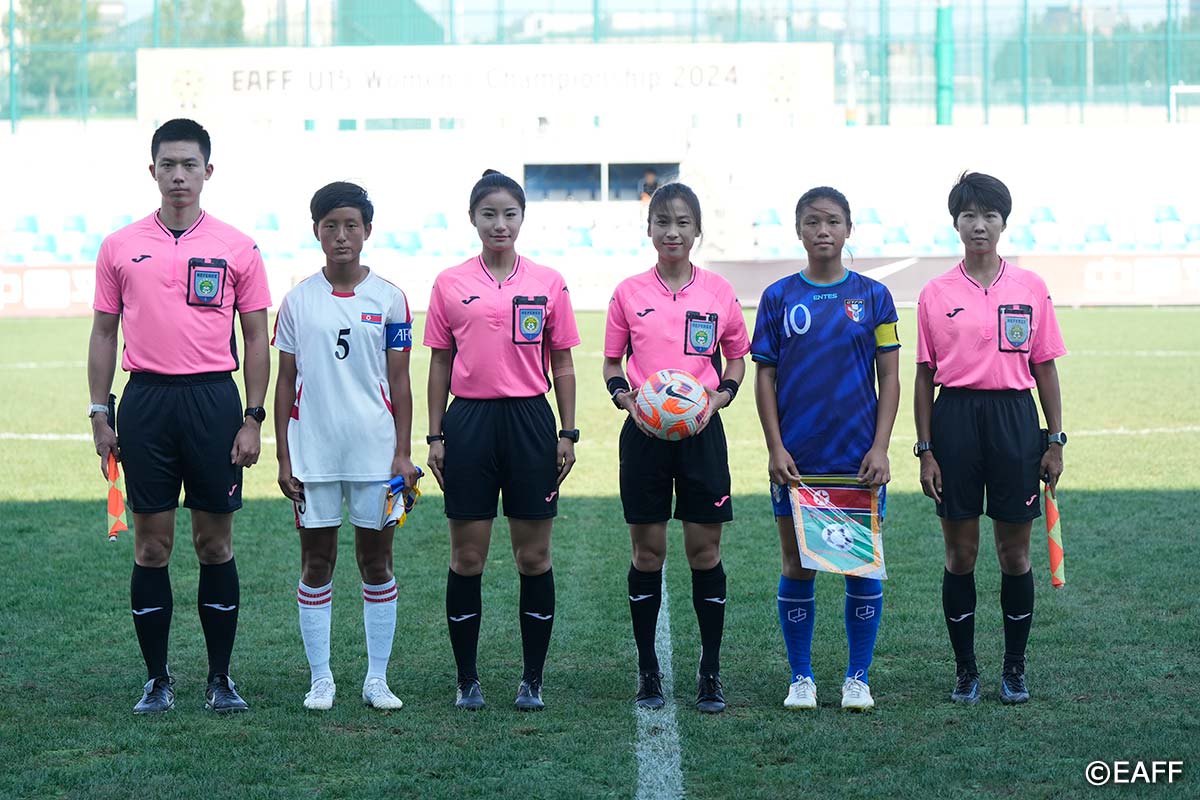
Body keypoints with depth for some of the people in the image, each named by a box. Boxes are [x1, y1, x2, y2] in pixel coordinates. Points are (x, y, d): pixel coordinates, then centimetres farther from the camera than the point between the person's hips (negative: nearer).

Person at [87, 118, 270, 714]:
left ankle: (221, 679, 13)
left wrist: (254, 419, -2)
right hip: (146, 400, 1)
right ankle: (157, 680, 12)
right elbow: (104, 332, 9)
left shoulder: (236, 249, 3)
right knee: (151, 545, 3)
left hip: (214, 399, -1)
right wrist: (99, 417, 3)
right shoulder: (120, 248, 6)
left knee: (215, 542, 4)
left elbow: (256, 337, 5)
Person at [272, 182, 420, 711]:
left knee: (376, 560, 4)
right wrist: (283, 458, 2)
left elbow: (399, 382, 4)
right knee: (316, 563, 4)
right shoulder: (298, 300, 4)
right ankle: (320, 679, 11)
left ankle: (377, 678, 12)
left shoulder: (388, 300, 2)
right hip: (312, 450, 1)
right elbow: (286, 380, 6)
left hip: (375, 449, 0)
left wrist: (403, 453, -2)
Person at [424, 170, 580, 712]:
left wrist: (567, 434, 3)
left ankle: (532, 680, 12)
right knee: (467, 557, 2)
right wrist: (435, 436, 3)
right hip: (469, 422, 0)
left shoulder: (548, 283, 5)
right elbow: (440, 365, 8)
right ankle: (466, 679, 13)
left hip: (530, 422, 0)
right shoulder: (450, 285, 4)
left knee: (534, 556, 3)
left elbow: (562, 366, 8)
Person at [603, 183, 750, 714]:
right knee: (647, 552, 4)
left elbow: (737, 357, 13)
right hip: (644, 431, 0)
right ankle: (647, 672, 13)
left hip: (700, 430, 0)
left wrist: (719, 397, -6)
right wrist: (627, 399, -10)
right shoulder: (629, 293, 2)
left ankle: (710, 672, 10)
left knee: (705, 551, 1)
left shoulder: (718, 291, 3)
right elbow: (611, 362, 9)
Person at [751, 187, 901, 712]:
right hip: (796, 457, 0)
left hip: (858, 456, 0)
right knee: (797, 566, 4)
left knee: (862, 564, 2)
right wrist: (776, 448, -6)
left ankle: (858, 678, 13)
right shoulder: (779, 298, 3)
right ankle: (800, 678, 15)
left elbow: (890, 377, 3)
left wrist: (880, 447, -6)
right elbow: (765, 376, 3)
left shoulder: (872, 296, 3)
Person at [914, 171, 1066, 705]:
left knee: (1014, 553, 5)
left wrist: (1055, 441, 3)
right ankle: (965, 670, 14)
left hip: (1014, 420, 0)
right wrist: (924, 449, -1)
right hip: (955, 419, 0)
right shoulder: (935, 295, 2)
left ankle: (1015, 668, 16)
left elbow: (1045, 368, 6)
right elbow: (924, 377, 4)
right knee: (960, 554, 4)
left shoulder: (1030, 288, 4)